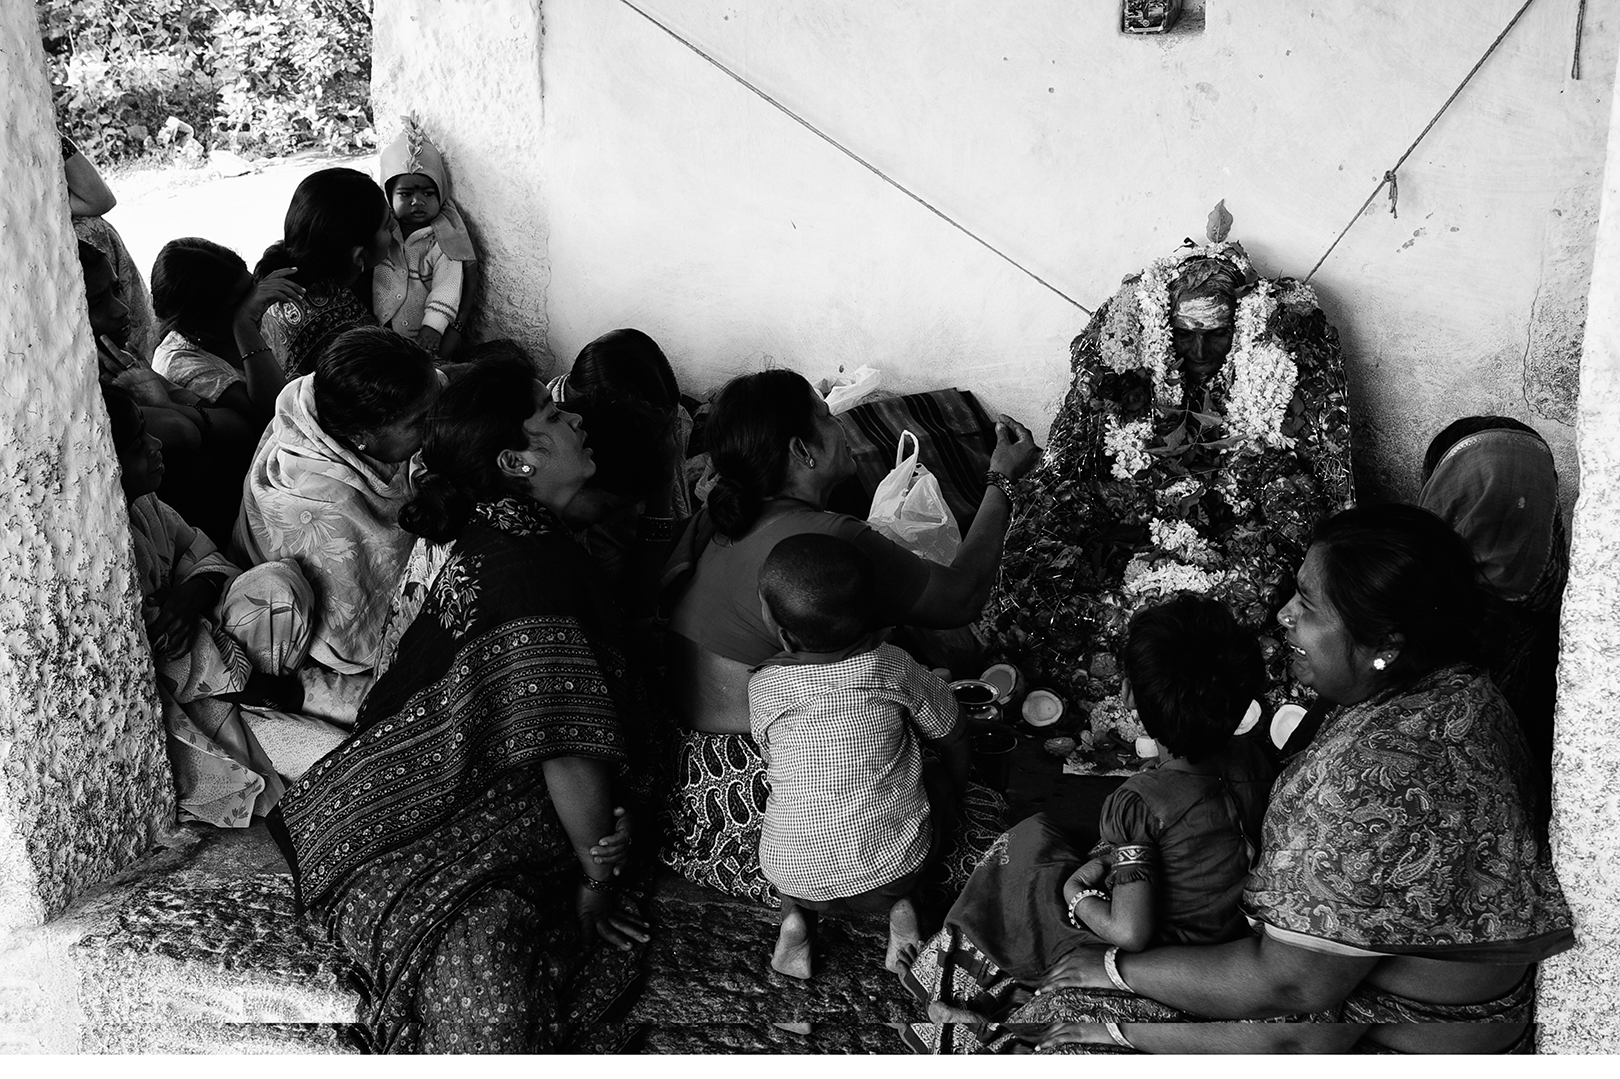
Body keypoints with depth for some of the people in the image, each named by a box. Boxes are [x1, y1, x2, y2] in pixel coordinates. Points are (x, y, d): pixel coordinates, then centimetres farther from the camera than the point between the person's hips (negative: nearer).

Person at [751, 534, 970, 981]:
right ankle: (901, 903, 6)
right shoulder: (890, 665, -8)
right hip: (893, 865, -1)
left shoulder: (763, 688, -9)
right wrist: (957, 785, 28)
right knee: (936, 781, 26)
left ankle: (797, 915, 12)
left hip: (796, 877, 1)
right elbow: (950, 735, 7)